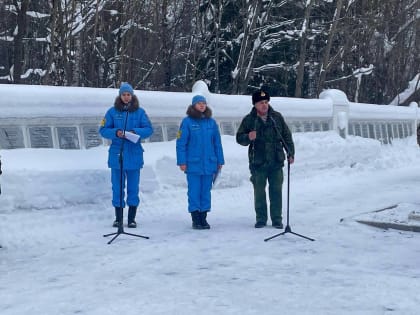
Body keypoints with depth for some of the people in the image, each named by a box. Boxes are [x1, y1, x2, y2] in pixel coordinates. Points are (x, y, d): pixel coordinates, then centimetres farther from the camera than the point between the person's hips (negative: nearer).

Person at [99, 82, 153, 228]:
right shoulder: (113, 112, 3)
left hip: (134, 155, 0)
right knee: (117, 187, 5)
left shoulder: (139, 112, 3)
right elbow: (103, 130, 1)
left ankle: (132, 218, 14)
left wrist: (135, 132, -18)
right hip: (116, 154, 0)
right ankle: (118, 218, 15)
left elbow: (149, 129, -1)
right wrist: (115, 133, -17)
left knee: (133, 187, 5)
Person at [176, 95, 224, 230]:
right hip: (193, 164, -3)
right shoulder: (187, 121, -2)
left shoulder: (211, 122, 8)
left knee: (206, 191, 8)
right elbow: (181, 143, -4)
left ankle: (203, 218, 16)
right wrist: (182, 161, -8)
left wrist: (220, 161, 9)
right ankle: (195, 219, 8)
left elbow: (217, 143, 11)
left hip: (209, 163, 3)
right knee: (194, 191, 0)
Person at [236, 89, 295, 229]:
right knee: (259, 192, 5)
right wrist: (248, 137, -19)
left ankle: (277, 219, 12)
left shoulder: (277, 117, 6)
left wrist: (290, 153, 8)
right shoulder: (249, 120, 1)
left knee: (276, 191, 4)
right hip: (258, 163, -1)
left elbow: (287, 136, 12)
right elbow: (239, 137, 3)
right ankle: (261, 219, 16)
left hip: (276, 162, 1)